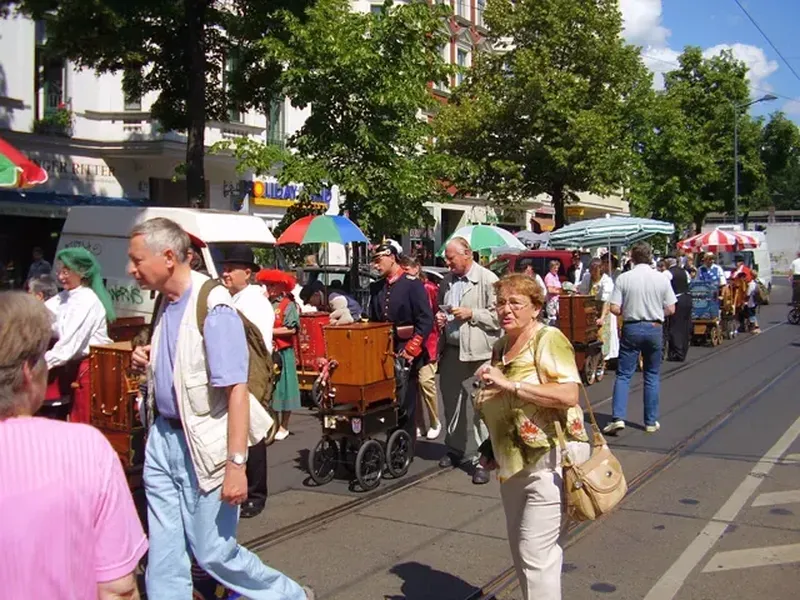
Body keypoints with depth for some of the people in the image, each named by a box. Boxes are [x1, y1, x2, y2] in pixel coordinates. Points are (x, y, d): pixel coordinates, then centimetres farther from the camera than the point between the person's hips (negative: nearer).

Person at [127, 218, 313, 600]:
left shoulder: (213, 308, -19)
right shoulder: (165, 303, 6)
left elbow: (237, 390, -23)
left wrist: (236, 464, -25)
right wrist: (148, 363, 1)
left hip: (202, 446, -7)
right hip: (162, 438, 8)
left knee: (214, 552, 5)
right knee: (164, 556, 11)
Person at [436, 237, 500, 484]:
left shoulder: (487, 279, -7)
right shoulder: (447, 281, 13)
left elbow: (498, 315, -10)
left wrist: (471, 314, -15)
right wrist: (440, 317, 7)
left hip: (477, 353, -7)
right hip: (451, 350, 7)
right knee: (451, 404, 15)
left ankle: (481, 459, 3)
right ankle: (455, 449, 31)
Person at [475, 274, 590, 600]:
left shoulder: (549, 340, -11)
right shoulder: (501, 347, 11)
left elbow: (569, 394, -25)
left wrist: (510, 384, -26)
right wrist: (492, 447, 13)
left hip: (549, 459, -8)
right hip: (513, 463, 8)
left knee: (536, 552, -7)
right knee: (521, 549, 17)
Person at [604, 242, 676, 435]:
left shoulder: (623, 278, -7)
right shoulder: (661, 278, -3)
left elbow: (614, 308, -9)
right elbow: (671, 309, 0)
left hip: (631, 328, -1)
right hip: (654, 328, 1)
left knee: (623, 374, 3)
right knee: (652, 376, 11)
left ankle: (618, 417, -9)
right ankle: (651, 422, 16)